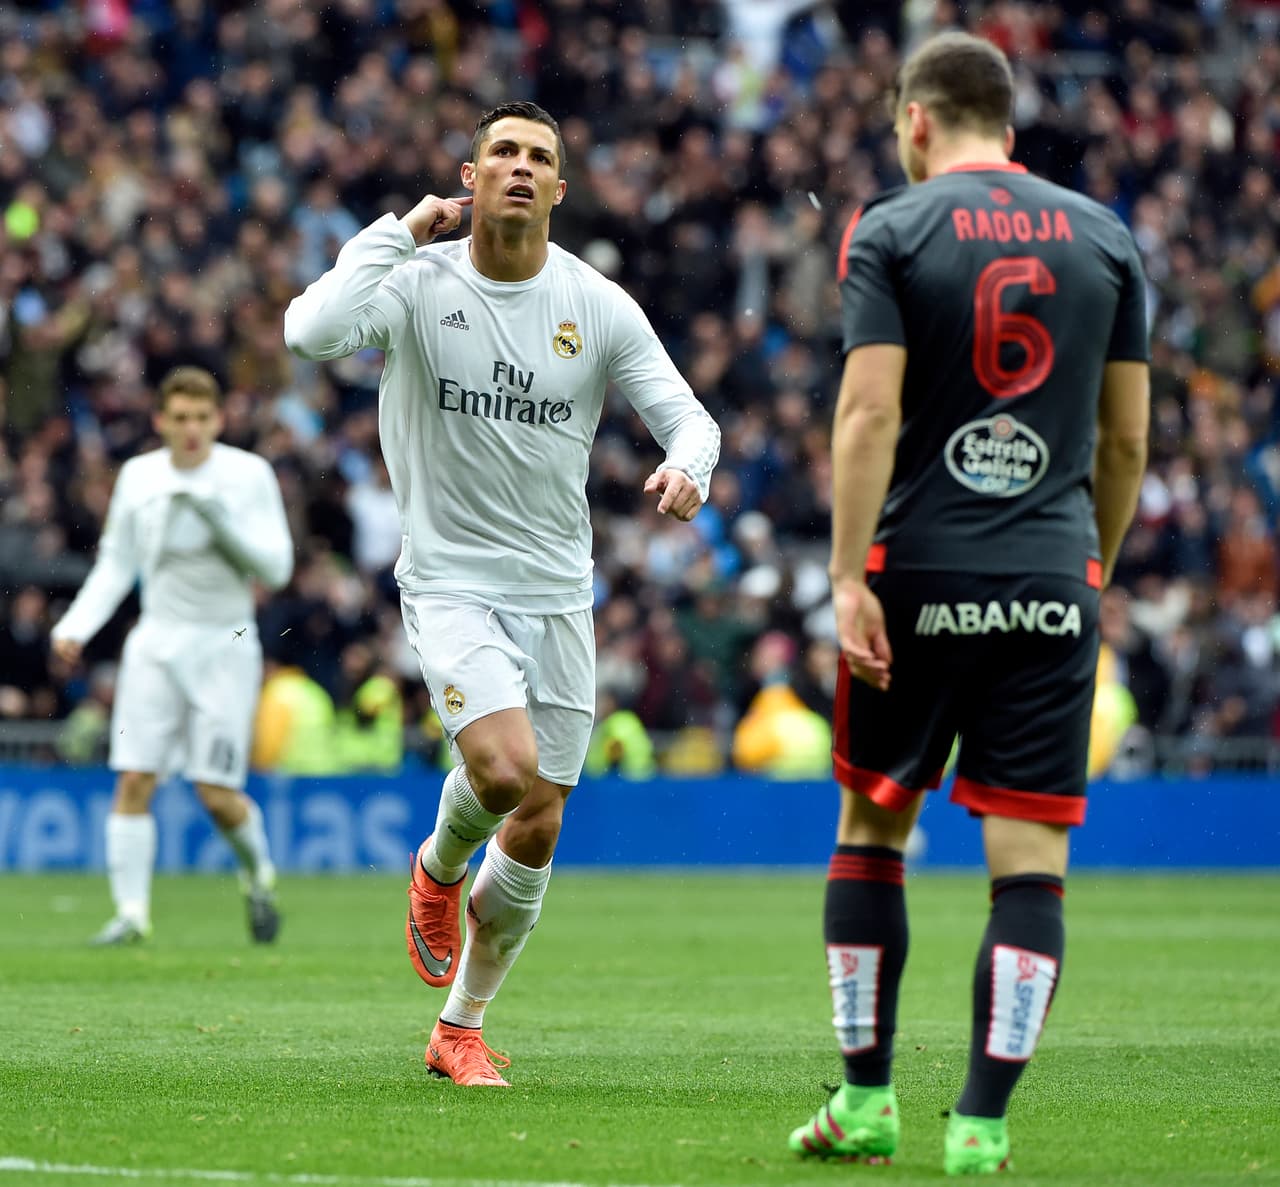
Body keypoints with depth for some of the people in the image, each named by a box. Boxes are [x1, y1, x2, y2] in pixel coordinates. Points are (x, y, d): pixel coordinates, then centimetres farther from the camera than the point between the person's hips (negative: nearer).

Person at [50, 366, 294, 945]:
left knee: (218, 793, -7)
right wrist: (74, 627, 2)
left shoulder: (249, 475, -4)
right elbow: (115, 565, 15)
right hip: (156, 641, 3)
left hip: (225, 645, -3)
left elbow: (275, 567, -7)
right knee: (134, 780, -9)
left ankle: (258, 876, 21)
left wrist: (220, 518, -20)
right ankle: (131, 912, -4)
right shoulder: (137, 476, 5)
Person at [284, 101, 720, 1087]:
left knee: (537, 829, 4)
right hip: (450, 581, -3)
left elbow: (686, 414, 0)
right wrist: (399, 231, -20)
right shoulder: (421, 282, -8)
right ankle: (438, 867, 11)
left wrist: (687, 468, -23)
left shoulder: (598, 304, -1)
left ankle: (461, 1029, 23)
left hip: (559, 593, 4)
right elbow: (312, 334, -26)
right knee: (506, 768, -26)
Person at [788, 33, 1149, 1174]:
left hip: (917, 575, -1)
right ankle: (982, 1125, -6)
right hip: (1052, 585, 1)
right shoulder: (1104, 238, 8)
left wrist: (848, 578, -11)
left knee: (872, 825, 15)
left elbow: (869, 414, -10)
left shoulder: (890, 233, -1)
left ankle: (867, 1101, 17)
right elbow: (1127, 437, 10)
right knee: (1031, 857, 0)